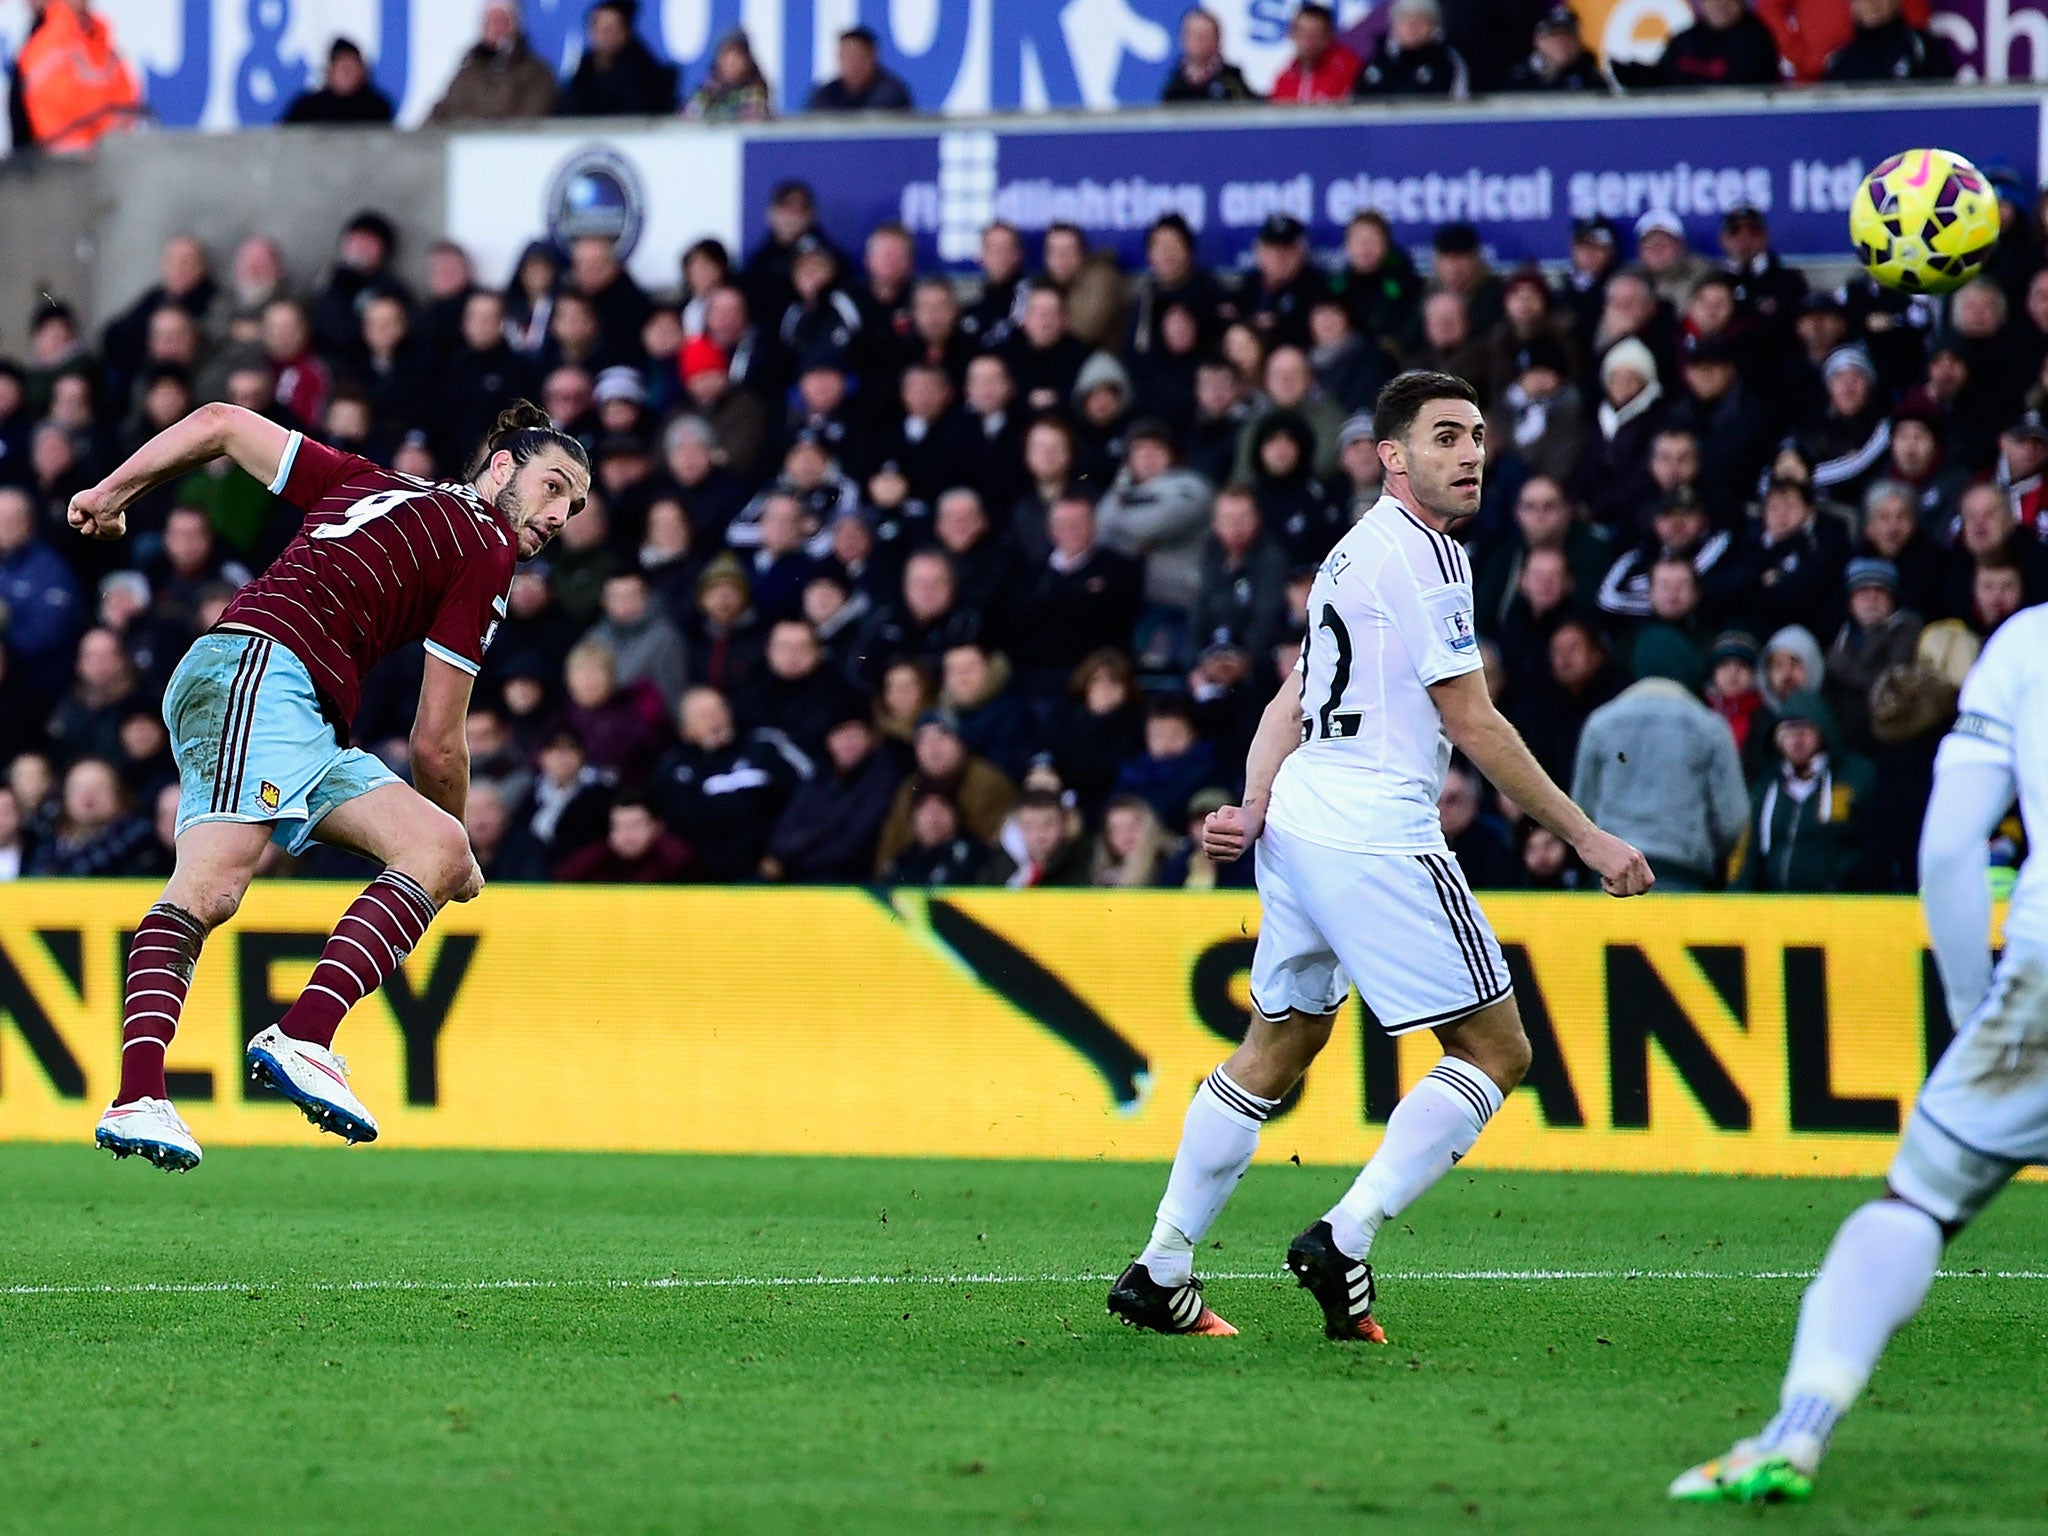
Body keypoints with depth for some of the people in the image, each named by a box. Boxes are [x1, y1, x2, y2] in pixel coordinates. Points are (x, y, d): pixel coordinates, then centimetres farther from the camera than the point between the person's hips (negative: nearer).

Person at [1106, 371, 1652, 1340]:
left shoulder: (1355, 551, 21)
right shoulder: (1424, 552, -10)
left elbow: (1293, 699, 20)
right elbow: (1472, 725, -12)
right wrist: (1587, 839, -8)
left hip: (1297, 826, 10)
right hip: (1376, 835, -10)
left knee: (1276, 1049, 18)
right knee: (1496, 1048, -3)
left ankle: (1161, 1269, 18)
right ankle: (1345, 1239, -12)